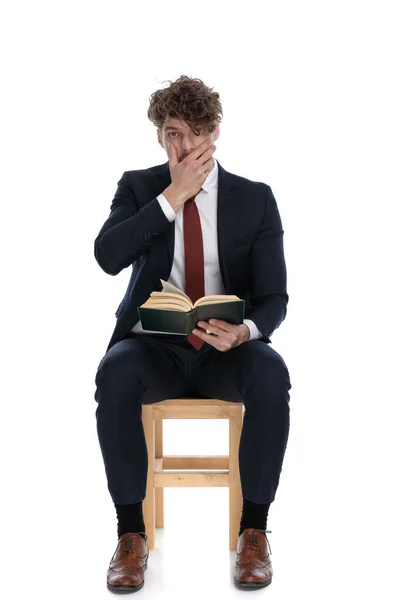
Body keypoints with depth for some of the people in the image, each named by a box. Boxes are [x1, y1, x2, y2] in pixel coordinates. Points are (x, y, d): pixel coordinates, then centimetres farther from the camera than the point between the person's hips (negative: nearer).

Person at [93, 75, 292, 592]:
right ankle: (131, 532, -21)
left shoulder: (255, 199, 4)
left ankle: (254, 530, -18)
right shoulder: (138, 187, 5)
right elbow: (107, 257, -14)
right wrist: (173, 195, -18)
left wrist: (245, 331, -25)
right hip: (154, 348, 0)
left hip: (228, 351, 0)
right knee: (116, 372, -34)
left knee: (271, 374, -33)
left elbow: (274, 297, -2)